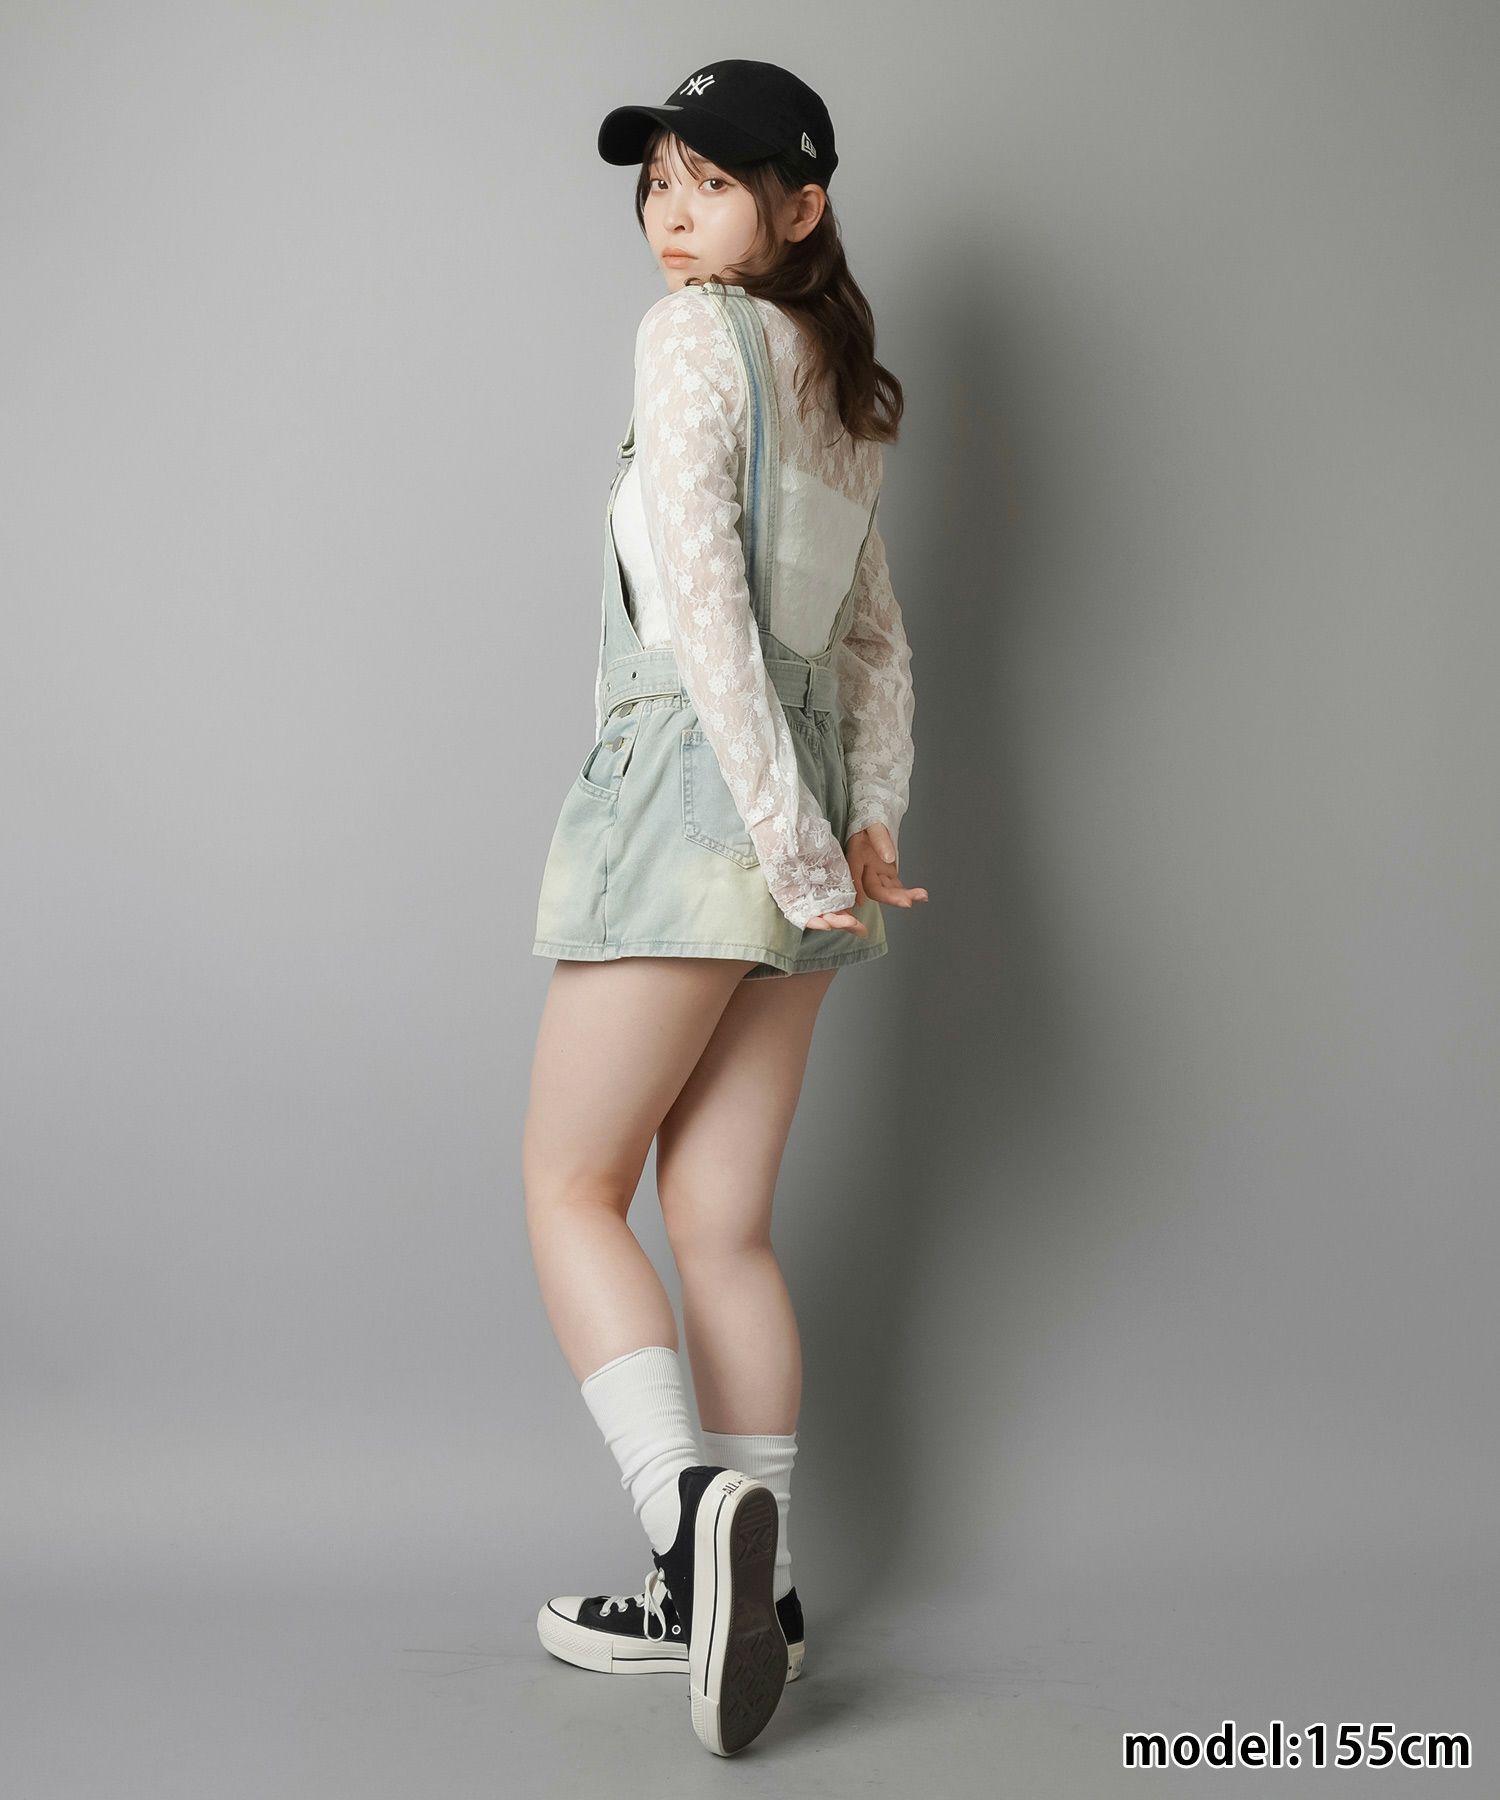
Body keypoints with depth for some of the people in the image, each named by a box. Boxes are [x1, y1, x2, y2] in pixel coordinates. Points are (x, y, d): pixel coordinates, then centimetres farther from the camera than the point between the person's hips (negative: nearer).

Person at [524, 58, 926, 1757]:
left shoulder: (696, 335, -5)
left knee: (571, 1185, -1)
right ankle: (739, 1586, 11)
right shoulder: (842, 388, 22)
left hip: (691, 784, -8)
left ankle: (694, 1508, -17)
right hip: (794, 819, 8)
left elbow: (699, 592, -16)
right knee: (721, 1221, 8)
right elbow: (876, 643, 19)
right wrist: (871, 820, 9)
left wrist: (793, 837, -16)